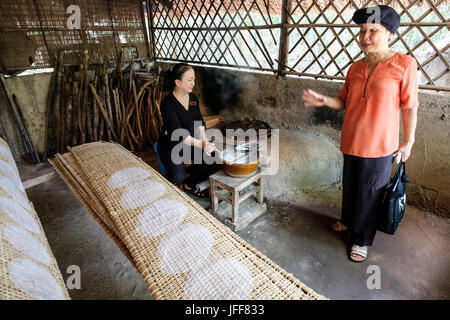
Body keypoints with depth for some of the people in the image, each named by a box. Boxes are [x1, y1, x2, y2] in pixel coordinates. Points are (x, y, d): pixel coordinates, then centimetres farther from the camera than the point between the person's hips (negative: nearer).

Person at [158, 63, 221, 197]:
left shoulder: (193, 98, 3)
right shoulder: (168, 103, -20)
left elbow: (199, 122, 3)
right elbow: (178, 133, -27)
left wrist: (204, 139, -16)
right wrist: (201, 144, -33)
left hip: (192, 141, 7)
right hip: (172, 144, -6)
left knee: (213, 159, -15)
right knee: (178, 177, -27)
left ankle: (189, 184, 11)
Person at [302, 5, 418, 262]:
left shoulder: (404, 64, -10)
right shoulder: (356, 68, 5)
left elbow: (409, 107, -6)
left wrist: (409, 141, -4)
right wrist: (324, 100, -8)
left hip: (380, 145, -5)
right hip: (351, 141, 5)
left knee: (369, 193, 7)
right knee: (350, 186, 20)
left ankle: (362, 240, 27)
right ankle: (349, 221, 45)